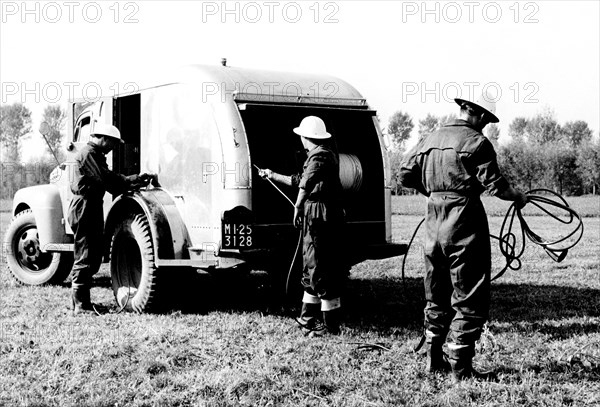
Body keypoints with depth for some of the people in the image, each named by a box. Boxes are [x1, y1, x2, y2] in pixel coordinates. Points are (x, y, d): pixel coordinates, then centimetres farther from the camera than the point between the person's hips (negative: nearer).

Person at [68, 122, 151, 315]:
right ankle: (80, 305, -6)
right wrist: (135, 180, -13)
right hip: (84, 208, -11)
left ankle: (81, 301, 20)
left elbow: (108, 182, 14)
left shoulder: (96, 155, 21)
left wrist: (135, 181, 1)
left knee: (94, 256, 14)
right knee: (85, 258, -9)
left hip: (92, 208, 11)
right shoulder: (88, 154, -13)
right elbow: (107, 179, -19)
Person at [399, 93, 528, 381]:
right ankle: (461, 367, -1)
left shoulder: (430, 139, 11)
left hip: (434, 226, 7)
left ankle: (434, 359, 23)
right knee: (469, 298, -1)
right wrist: (518, 197, 3)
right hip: (465, 226, -7)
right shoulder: (476, 142, -10)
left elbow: (405, 175, 13)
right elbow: (494, 184, -14)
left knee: (437, 295, 16)